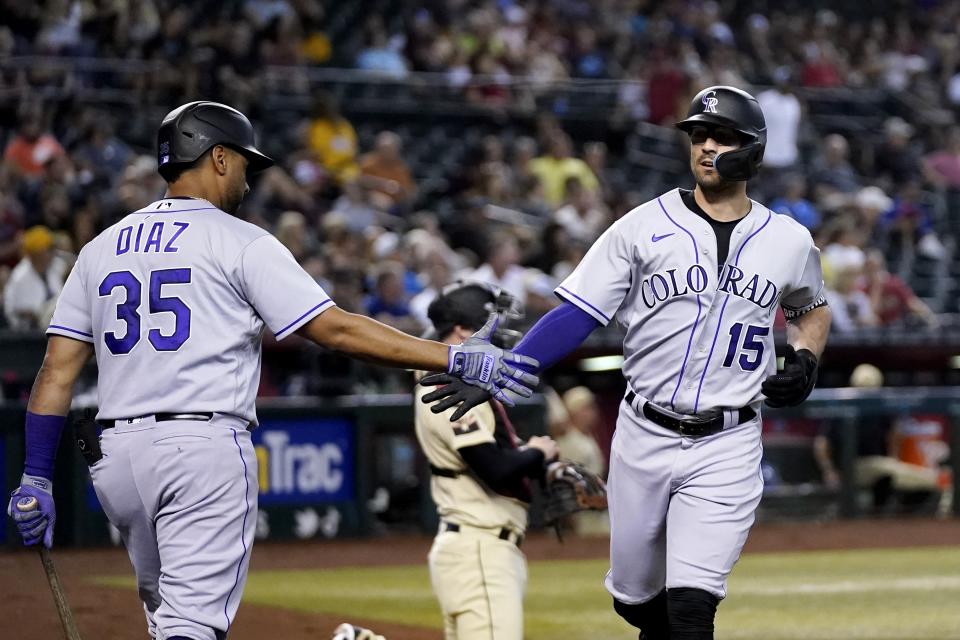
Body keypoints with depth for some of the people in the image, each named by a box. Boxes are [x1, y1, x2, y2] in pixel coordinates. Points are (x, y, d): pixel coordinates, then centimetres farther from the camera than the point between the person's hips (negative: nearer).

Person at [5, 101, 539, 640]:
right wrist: (455, 359, -9)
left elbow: (58, 370, 9)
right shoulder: (240, 243, -1)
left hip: (115, 454, 6)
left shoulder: (101, 249, 15)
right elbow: (336, 329, -9)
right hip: (204, 450, -6)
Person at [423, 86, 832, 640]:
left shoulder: (791, 242, 3)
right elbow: (577, 315, -7)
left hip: (726, 448, -1)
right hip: (645, 436, 1)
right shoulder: (646, 226, -2)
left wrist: (805, 359, 2)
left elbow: (812, 309, 24)